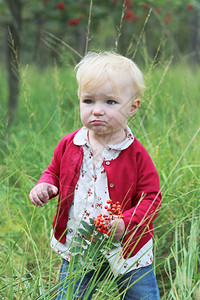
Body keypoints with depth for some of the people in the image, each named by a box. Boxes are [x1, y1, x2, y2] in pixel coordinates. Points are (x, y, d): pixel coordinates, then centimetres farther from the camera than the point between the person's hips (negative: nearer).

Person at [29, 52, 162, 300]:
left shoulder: (136, 155, -15)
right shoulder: (69, 145, -4)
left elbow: (150, 197, -11)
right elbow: (55, 171, 15)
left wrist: (126, 222, -26)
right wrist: (45, 185, -7)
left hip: (127, 249, -2)